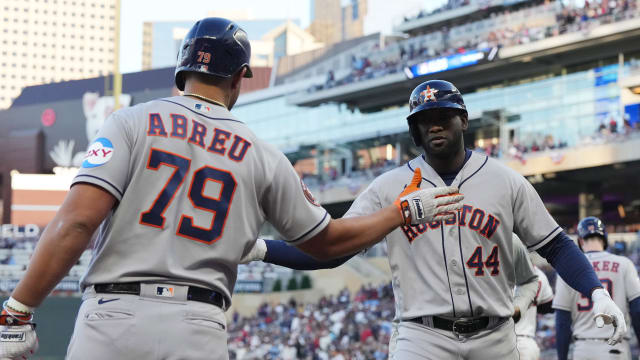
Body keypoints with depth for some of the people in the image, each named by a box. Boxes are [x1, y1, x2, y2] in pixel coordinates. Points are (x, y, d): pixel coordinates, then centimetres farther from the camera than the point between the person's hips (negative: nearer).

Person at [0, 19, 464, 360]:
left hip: (112, 316, -1)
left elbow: (77, 222, -8)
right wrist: (407, 210, 35)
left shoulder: (132, 122, 5)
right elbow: (328, 241, 21)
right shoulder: (263, 156, 11)